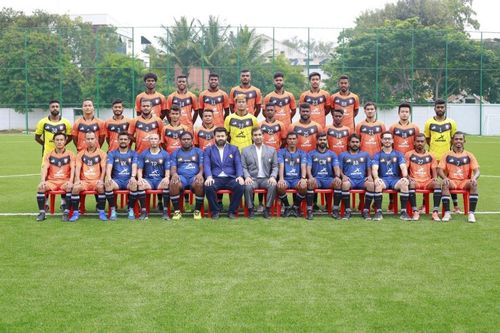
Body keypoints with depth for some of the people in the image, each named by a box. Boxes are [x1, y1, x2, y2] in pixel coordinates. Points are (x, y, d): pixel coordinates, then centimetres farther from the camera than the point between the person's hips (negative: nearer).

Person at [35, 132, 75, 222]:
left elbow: (72, 169, -5)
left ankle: (66, 212, -27)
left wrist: (70, 181, -23)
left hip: (65, 181, -2)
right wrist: (43, 181, -19)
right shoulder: (49, 154, 10)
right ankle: (42, 212, -19)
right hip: (51, 181, 2)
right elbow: (45, 168, -1)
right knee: (40, 187, -27)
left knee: (70, 187, -35)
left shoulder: (70, 154, 5)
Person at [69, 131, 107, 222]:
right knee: (75, 187, -30)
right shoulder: (81, 154, 14)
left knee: (101, 187, -35)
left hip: (96, 181, -2)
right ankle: (75, 213, -19)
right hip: (84, 181, 2)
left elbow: (103, 168, 1)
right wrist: (77, 180, -13)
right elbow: (78, 168, 5)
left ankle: (101, 212, -23)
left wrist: (101, 180, -16)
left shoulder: (101, 153, 9)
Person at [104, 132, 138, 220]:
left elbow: (134, 166, -4)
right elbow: (109, 166, -4)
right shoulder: (112, 153, 12)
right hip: (116, 180, 0)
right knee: (107, 184, -34)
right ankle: (113, 210, -20)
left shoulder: (133, 153, 12)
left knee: (134, 184, -36)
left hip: (128, 180, 0)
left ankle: (131, 209, -18)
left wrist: (133, 177, -27)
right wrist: (108, 177, -26)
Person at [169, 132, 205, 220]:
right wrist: (174, 174, -17)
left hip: (195, 176, 0)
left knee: (199, 183, -38)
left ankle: (197, 210, -20)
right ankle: (177, 211, -24)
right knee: (173, 183, -36)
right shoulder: (175, 153, 20)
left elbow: (202, 166, 8)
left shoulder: (199, 151, 18)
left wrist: (200, 173, -17)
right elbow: (173, 168, 8)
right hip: (181, 177, 1)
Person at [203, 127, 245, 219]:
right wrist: (209, 177, -22)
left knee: (240, 186, -31)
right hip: (215, 178, -1)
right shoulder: (208, 150, 13)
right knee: (208, 187, -34)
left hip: (230, 178, 1)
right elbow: (206, 165, -1)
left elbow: (238, 164, 6)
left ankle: (232, 211, -11)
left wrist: (240, 176, -14)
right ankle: (215, 211, -11)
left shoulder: (234, 149, 16)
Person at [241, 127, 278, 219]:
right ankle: (250, 209, -16)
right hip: (252, 179, -1)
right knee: (248, 186, -35)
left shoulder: (271, 150, 13)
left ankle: (267, 209, -18)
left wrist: (273, 177, -9)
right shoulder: (246, 150, 11)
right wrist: (247, 177, -14)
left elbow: (275, 167, 10)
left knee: (273, 185, -32)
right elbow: (244, 167, 5)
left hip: (266, 179, 1)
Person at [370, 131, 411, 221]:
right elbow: (374, 169, -5)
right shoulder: (377, 155, 10)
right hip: (383, 179, -1)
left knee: (404, 183, -33)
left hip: (395, 179, 1)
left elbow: (403, 167, 0)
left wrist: (405, 177, -23)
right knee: (378, 184, -36)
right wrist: (376, 178, -28)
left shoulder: (398, 154, 14)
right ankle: (378, 212, -29)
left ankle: (403, 212, -27)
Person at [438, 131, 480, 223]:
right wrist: (444, 177, -22)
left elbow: (476, 171, -1)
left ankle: (471, 213, -32)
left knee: (474, 184, -32)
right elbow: (440, 170, 0)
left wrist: (474, 178, -24)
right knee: (445, 184, -34)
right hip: (451, 181, 0)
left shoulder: (469, 155, 8)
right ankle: (447, 213, -34)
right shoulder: (447, 155, 7)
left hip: (465, 182, 1)